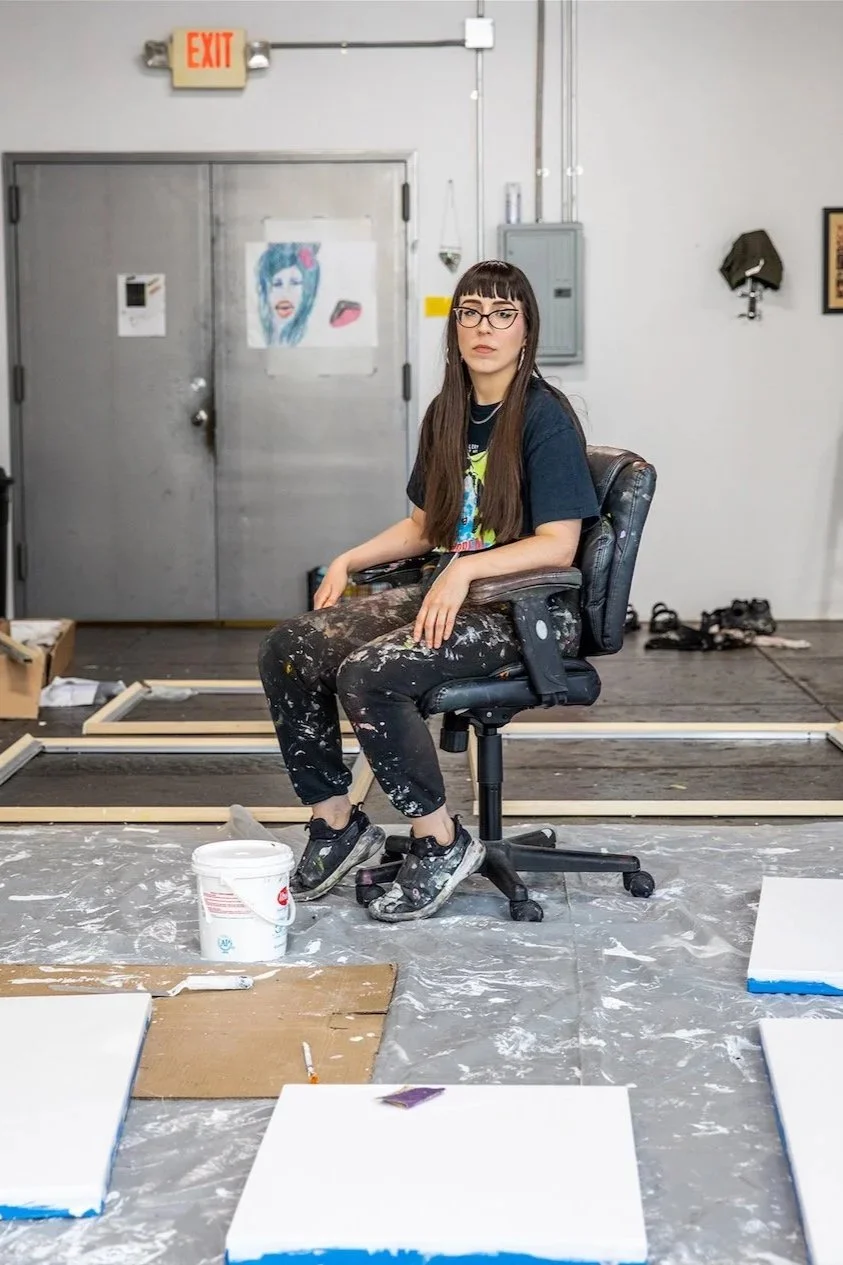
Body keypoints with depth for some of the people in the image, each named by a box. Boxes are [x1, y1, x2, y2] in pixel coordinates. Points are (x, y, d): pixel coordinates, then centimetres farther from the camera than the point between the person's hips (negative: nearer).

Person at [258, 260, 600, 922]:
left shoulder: (545, 419, -11)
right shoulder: (447, 414, 13)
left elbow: (557, 545, -16)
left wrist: (464, 570, -27)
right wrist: (349, 561, 8)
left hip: (530, 611, -8)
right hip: (448, 592, 8)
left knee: (369, 673, -30)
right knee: (288, 648, -9)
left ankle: (442, 843, -12)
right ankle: (337, 824, 3)